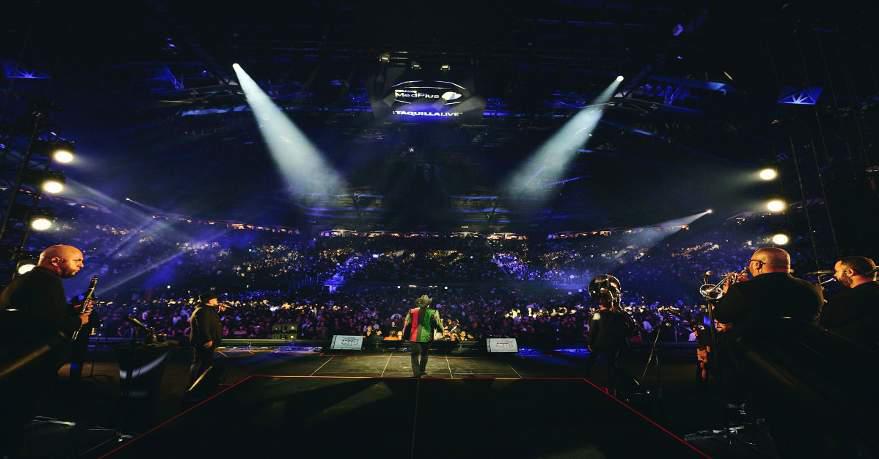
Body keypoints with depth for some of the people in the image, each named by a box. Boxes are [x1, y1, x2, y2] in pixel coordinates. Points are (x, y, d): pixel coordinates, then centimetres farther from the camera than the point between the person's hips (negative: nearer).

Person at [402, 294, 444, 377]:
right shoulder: (433, 312, -5)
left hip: (414, 337, -1)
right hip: (426, 337, 1)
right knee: (424, 354, 22)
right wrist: (441, 329, 20)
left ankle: (416, 372, 0)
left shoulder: (412, 311, -3)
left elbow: (407, 324, 2)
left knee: (414, 355, 8)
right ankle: (422, 370, 31)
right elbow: (438, 324, 0)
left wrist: (405, 334, 13)